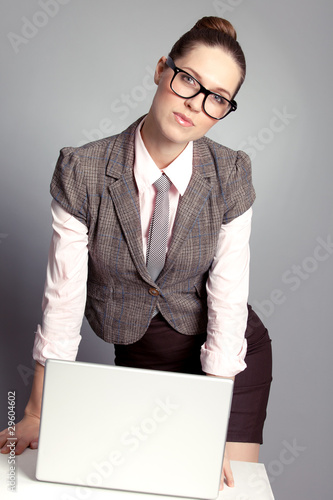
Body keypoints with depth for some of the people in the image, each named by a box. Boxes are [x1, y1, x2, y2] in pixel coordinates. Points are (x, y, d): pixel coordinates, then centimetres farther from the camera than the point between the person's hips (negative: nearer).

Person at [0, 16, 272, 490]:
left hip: (229, 354, 0)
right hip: (138, 353, 0)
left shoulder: (231, 175, -17)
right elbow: (63, 296, -16)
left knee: (232, 484, 4)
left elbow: (228, 298, -18)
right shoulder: (82, 171, -19)